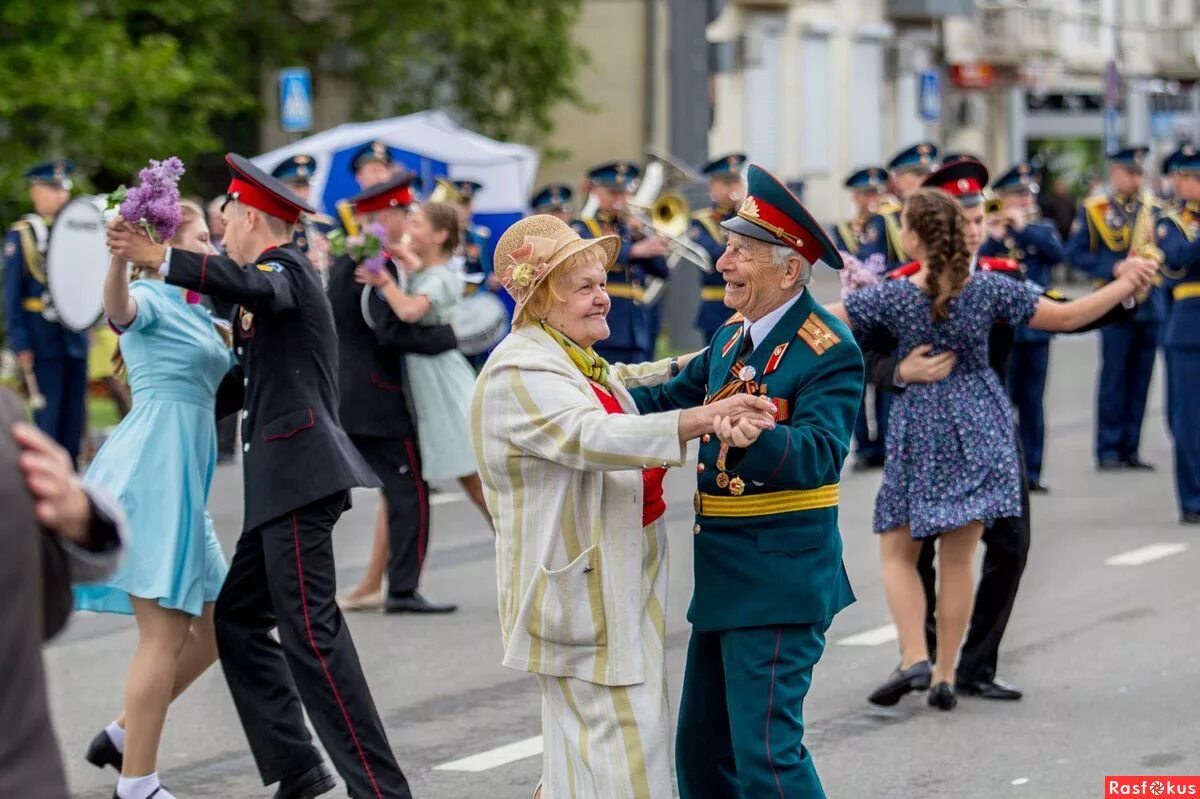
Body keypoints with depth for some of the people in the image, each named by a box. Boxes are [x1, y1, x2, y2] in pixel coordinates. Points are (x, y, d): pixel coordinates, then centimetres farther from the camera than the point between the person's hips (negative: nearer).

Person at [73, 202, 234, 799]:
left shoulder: (192, 311, 19)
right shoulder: (149, 299, -8)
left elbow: (224, 378, 35)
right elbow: (119, 309, -33)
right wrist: (119, 258, -54)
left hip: (183, 479, 9)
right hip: (151, 471, -9)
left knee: (214, 627, 13)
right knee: (166, 634, -9)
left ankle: (124, 734, 22)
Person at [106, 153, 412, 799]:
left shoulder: (286, 267, -6)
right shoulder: (269, 279, 22)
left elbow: (254, 286, -31)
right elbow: (249, 375, 28)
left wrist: (158, 258, -36)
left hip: (299, 468, -10)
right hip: (282, 478, 10)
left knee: (309, 629, -13)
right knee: (237, 619, 13)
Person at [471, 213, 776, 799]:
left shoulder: (578, 361, 13)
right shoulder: (520, 372, -19)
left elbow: (621, 385, 33)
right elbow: (593, 436, -34)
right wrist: (701, 418, -43)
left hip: (615, 586, 11)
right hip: (582, 591, -11)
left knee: (580, 750, 17)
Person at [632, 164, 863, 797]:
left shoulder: (830, 352, -16)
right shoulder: (733, 336, 11)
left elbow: (819, 454, -30)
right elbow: (673, 400, 21)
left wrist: (755, 440, -49)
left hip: (777, 578, -9)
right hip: (722, 577, 9)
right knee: (702, 748, 16)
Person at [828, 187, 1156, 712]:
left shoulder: (894, 296, -12)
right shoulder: (990, 288, -7)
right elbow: (1066, 317, -2)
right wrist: (1123, 286, 9)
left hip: (919, 430, -2)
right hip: (978, 427, 2)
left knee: (897, 552, 10)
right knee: (958, 558, 7)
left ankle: (915, 658, -7)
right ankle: (945, 678, 8)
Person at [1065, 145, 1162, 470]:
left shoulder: (1154, 209, 12)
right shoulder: (1093, 210, 1)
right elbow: (1075, 252, -2)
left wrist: (1155, 260, -9)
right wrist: (1112, 269, -14)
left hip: (1149, 304, 4)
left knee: (1140, 379, 5)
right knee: (1114, 378, -3)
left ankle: (1130, 449, 11)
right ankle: (1108, 451, 2)